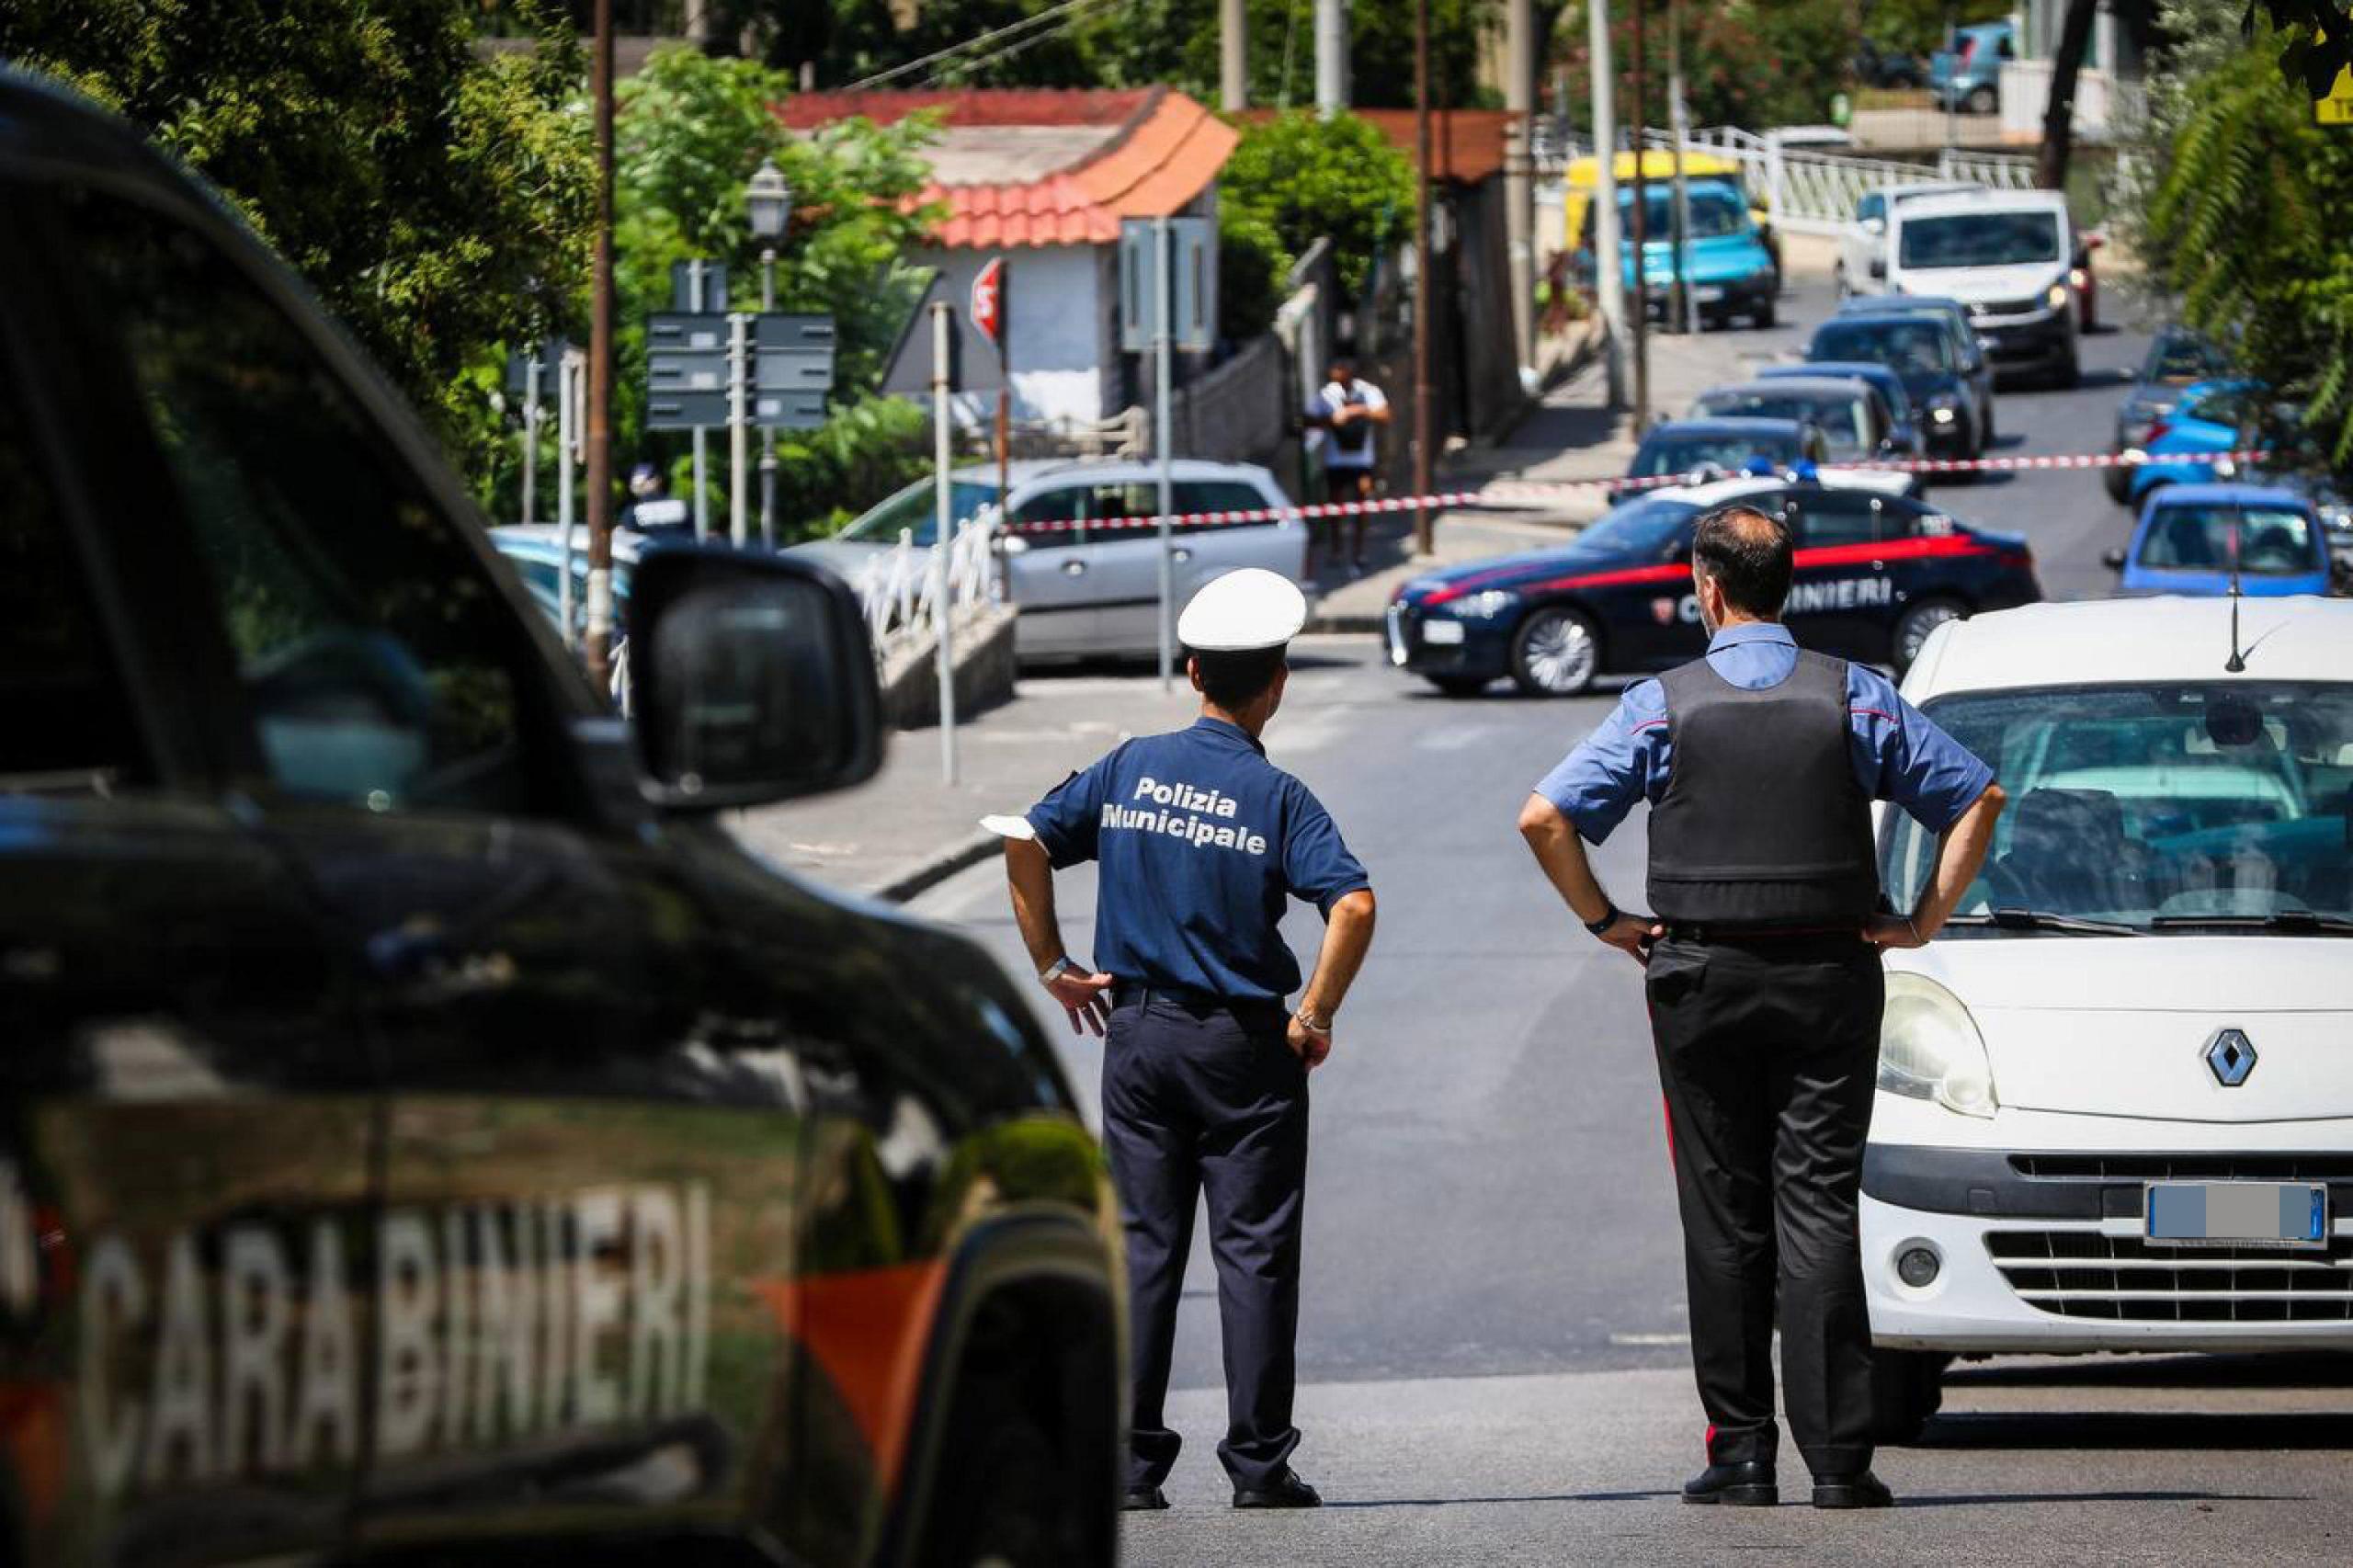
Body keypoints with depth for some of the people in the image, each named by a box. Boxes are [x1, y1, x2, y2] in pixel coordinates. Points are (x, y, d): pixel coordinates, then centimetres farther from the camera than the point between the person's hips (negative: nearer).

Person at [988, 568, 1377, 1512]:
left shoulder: (1131, 768, 3)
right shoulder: (1275, 796, -9)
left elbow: (1025, 844, 0)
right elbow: (1353, 906, -20)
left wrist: (1053, 965, 8)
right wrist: (1317, 1017, -8)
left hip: (1137, 1034, 3)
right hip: (1242, 1044, -3)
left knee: (1142, 1246, 8)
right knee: (1254, 1250, 2)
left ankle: (1129, 1461, 5)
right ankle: (1259, 1461, 1)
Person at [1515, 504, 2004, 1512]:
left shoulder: (1663, 705, -2)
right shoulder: (1856, 699, 1)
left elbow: (1544, 817, -7)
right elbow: (1978, 797, 2)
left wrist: (1603, 919, 3)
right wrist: (1925, 919, 5)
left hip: (1702, 980, -1)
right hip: (1831, 977, 1)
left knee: (1723, 1219, 5)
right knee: (1819, 1212, -1)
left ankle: (1741, 1452, 4)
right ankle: (1837, 1457, -8)